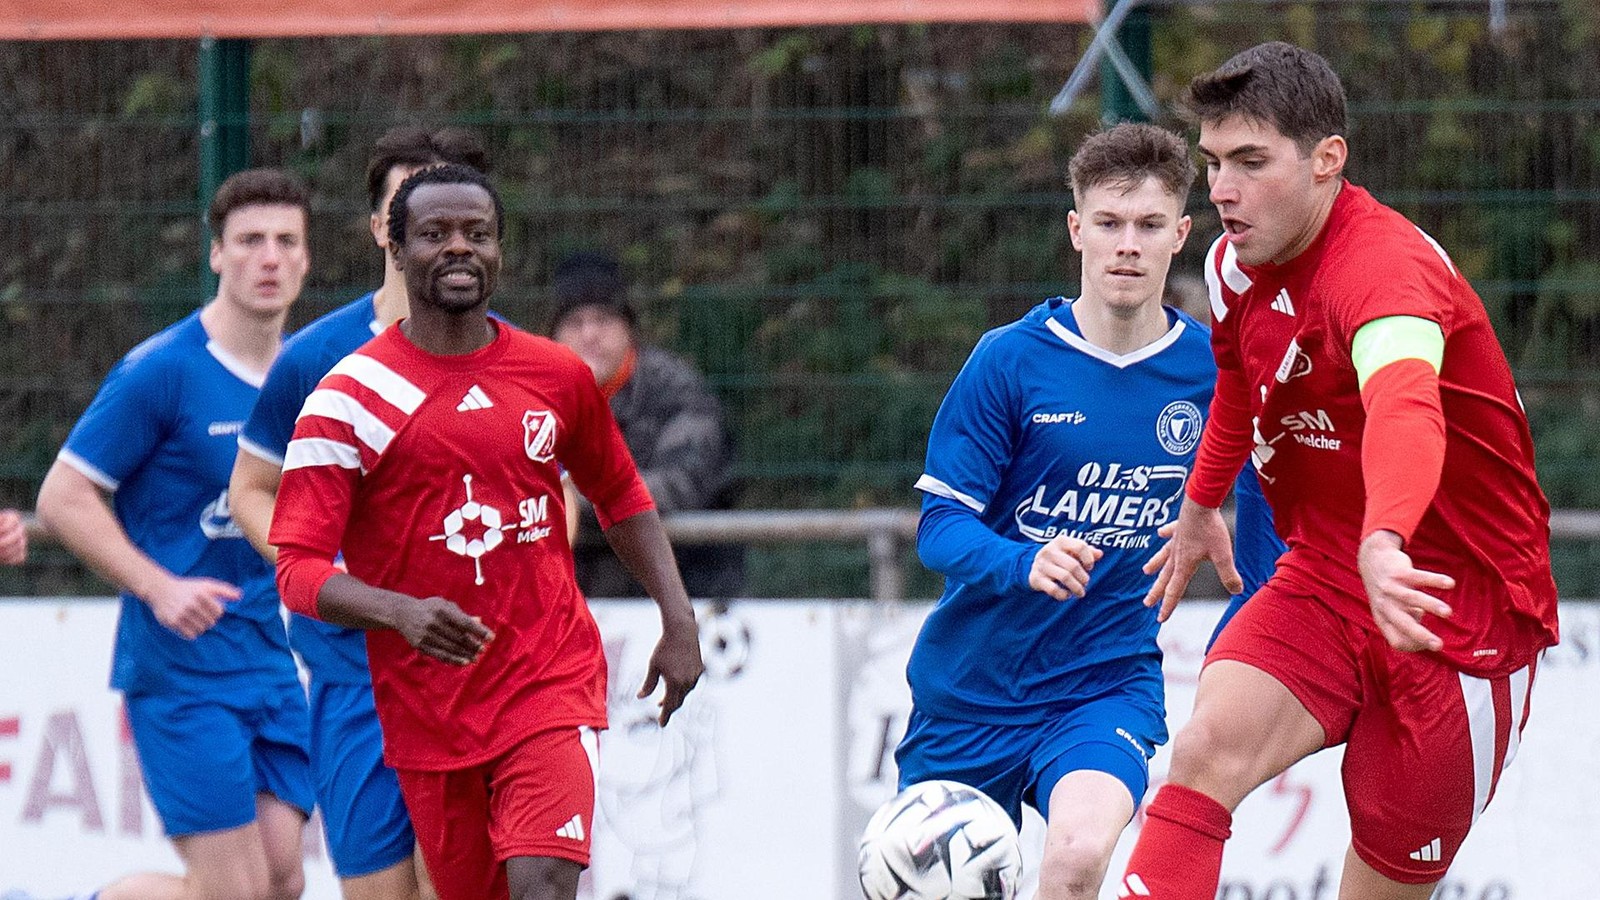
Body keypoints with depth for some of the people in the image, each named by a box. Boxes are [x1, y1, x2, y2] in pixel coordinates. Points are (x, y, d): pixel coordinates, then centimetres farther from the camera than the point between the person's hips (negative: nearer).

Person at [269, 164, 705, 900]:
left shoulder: (558, 377, 4)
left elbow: (621, 499, 22)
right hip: (427, 704, 0)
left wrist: (678, 623, 12)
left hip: (552, 681, 0)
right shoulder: (352, 398, -7)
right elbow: (298, 570, -12)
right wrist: (402, 613, -29)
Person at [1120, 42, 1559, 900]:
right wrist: (1202, 505, 39)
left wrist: (1386, 544, -66)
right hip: (1323, 579, 6)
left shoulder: (1384, 265, -25)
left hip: (1461, 609, -6)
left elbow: (1404, 410, -47)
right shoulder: (1235, 264, 1)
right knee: (1206, 749, -23)